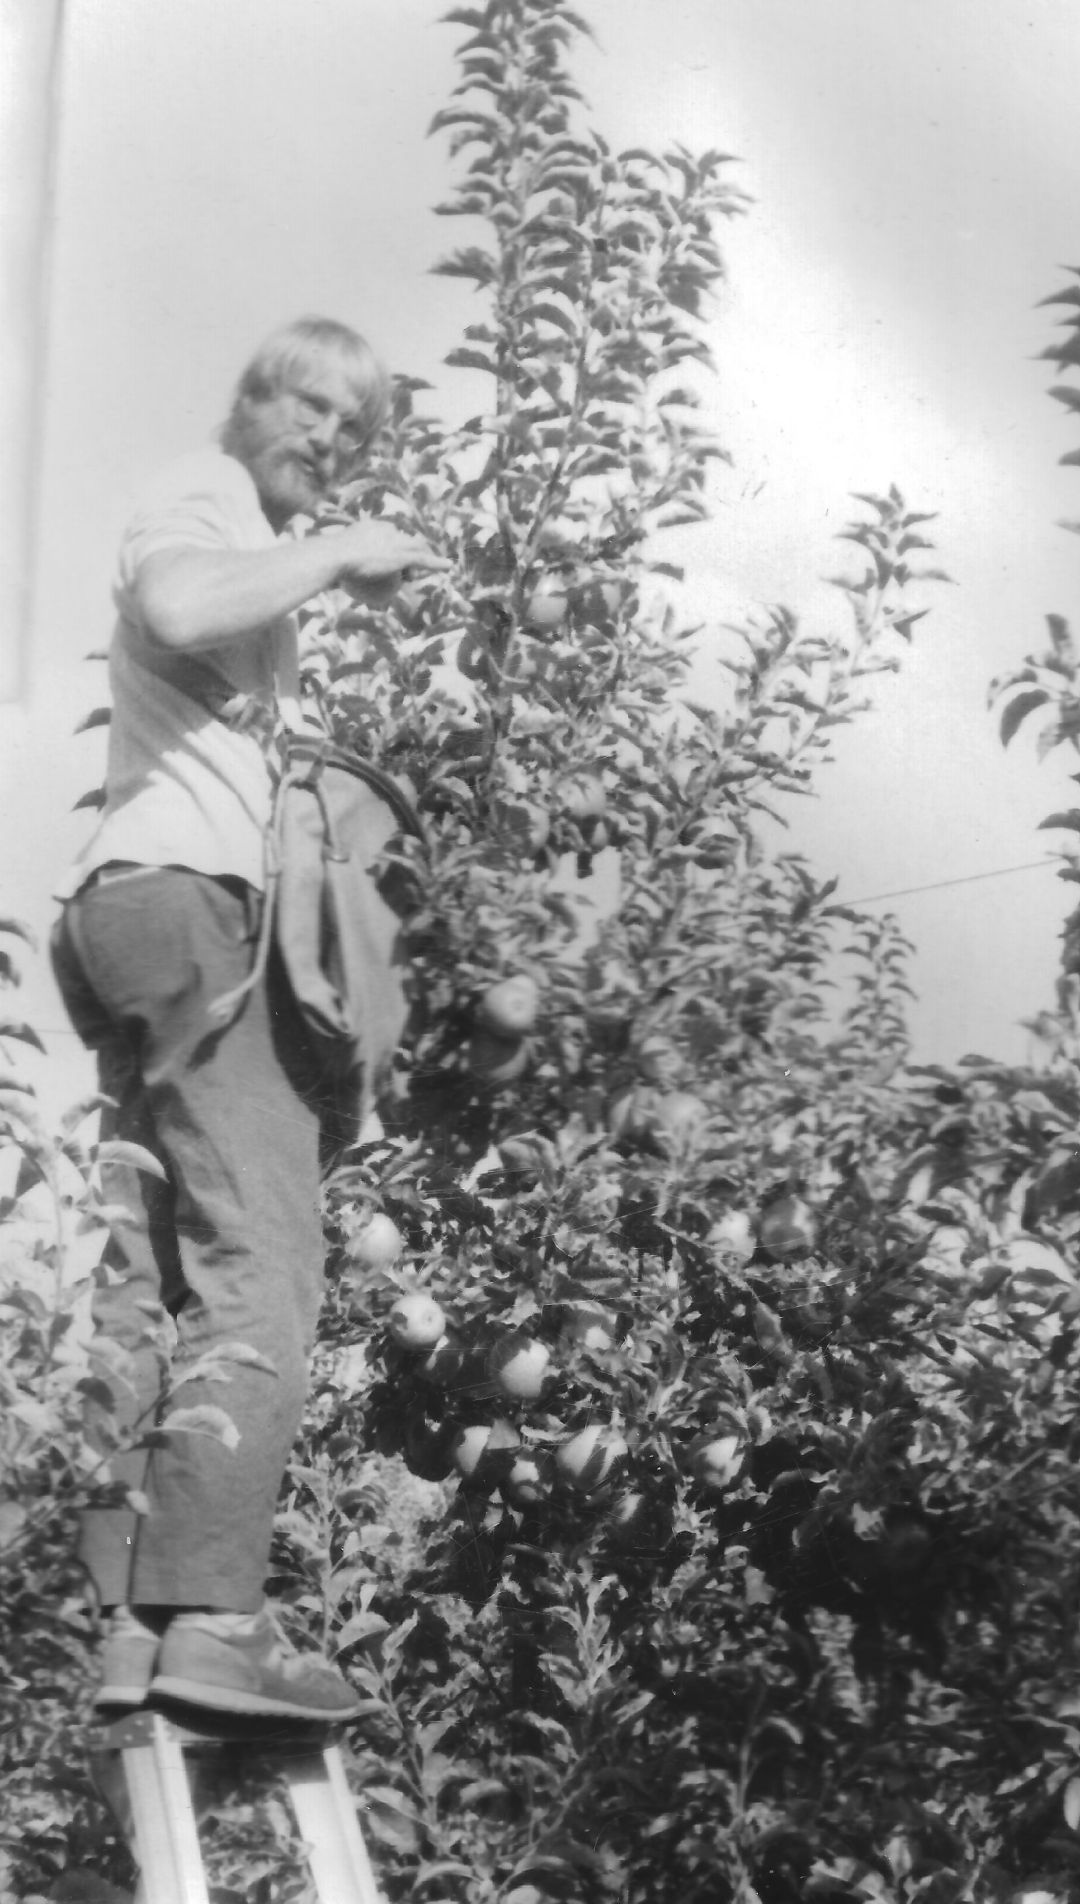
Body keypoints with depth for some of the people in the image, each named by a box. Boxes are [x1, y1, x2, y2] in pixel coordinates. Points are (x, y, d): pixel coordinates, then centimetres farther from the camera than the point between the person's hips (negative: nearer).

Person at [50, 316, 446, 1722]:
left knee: (157, 1288, 3)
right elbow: (174, 606, -23)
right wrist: (330, 557, -11)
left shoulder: (257, 556, 31)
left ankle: (134, 1621, 0)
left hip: (182, 922, 11)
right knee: (257, 1267, -18)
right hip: (194, 910, -11)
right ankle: (211, 1618, -26)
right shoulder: (194, 503, 1)